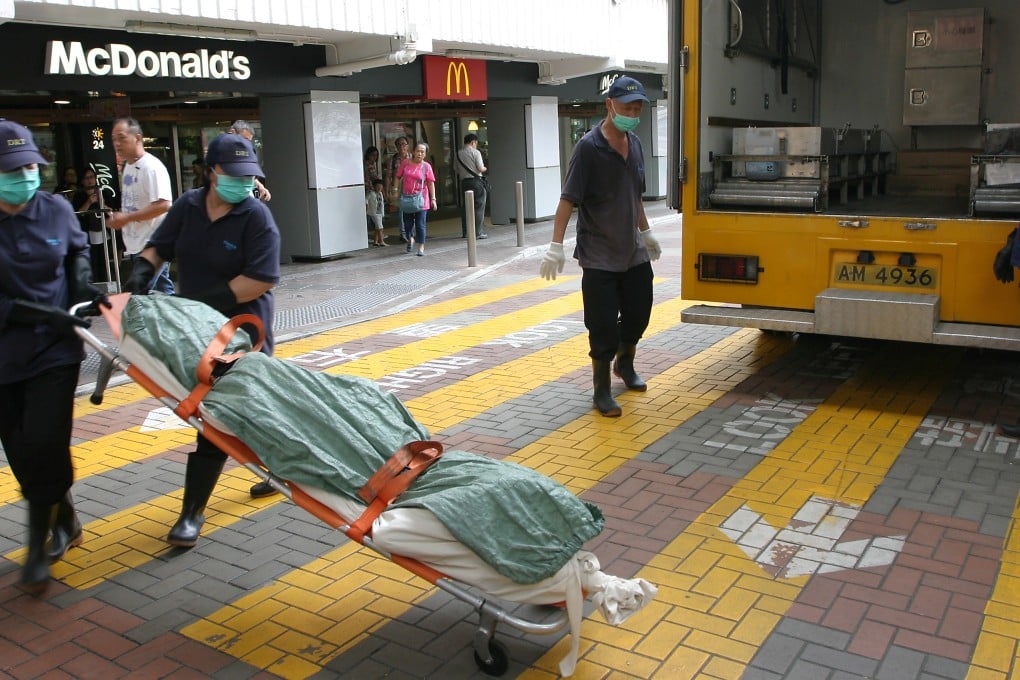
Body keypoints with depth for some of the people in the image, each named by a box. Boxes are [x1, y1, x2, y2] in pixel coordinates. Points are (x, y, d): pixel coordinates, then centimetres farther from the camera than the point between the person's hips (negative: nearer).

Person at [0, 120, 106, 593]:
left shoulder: (56, 209, -4)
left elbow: (78, 248, 18)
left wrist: (82, 278, -1)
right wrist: (42, 314, -21)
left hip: (55, 350, 0)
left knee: (44, 444, -10)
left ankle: (39, 545, 7)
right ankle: (64, 523, 33)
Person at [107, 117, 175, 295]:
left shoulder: (151, 167, -16)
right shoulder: (127, 167, 14)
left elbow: (163, 205, -24)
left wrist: (126, 218, -21)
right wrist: (118, 218, 9)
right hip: (136, 245, 9)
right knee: (163, 292, 15)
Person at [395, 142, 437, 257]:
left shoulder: (426, 166, -4)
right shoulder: (405, 163, 2)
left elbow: (431, 183, -4)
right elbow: (398, 177, 10)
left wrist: (433, 199, -9)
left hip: (421, 199, -2)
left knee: (420, 225, -3)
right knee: (407, 223, 11)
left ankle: (421, 247, 6)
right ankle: (410, 239, 40)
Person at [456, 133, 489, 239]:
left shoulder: (458, 154, 9)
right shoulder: (475, 152, -7)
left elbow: (457, 171, 10)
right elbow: (481, 168, -10)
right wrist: (485, 169, 10)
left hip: (464, 181, 6)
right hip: (476, 181, -6)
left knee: (466, 206, 12)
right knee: (479, 206, -1)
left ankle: (465, 232, 13)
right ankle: (478, 232, -3)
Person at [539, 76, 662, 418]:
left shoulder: (634, 144, 7)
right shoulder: (589, 147, -15)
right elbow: (568, 198, -17)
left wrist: (646, 231, 24)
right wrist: (556, 246, -22)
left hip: (633, 250, 7)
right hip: (599, 255, -7)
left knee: (638, 313, 16)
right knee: (603, 325, -1)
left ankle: (625, 364, 43)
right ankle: (602, 390, 14)